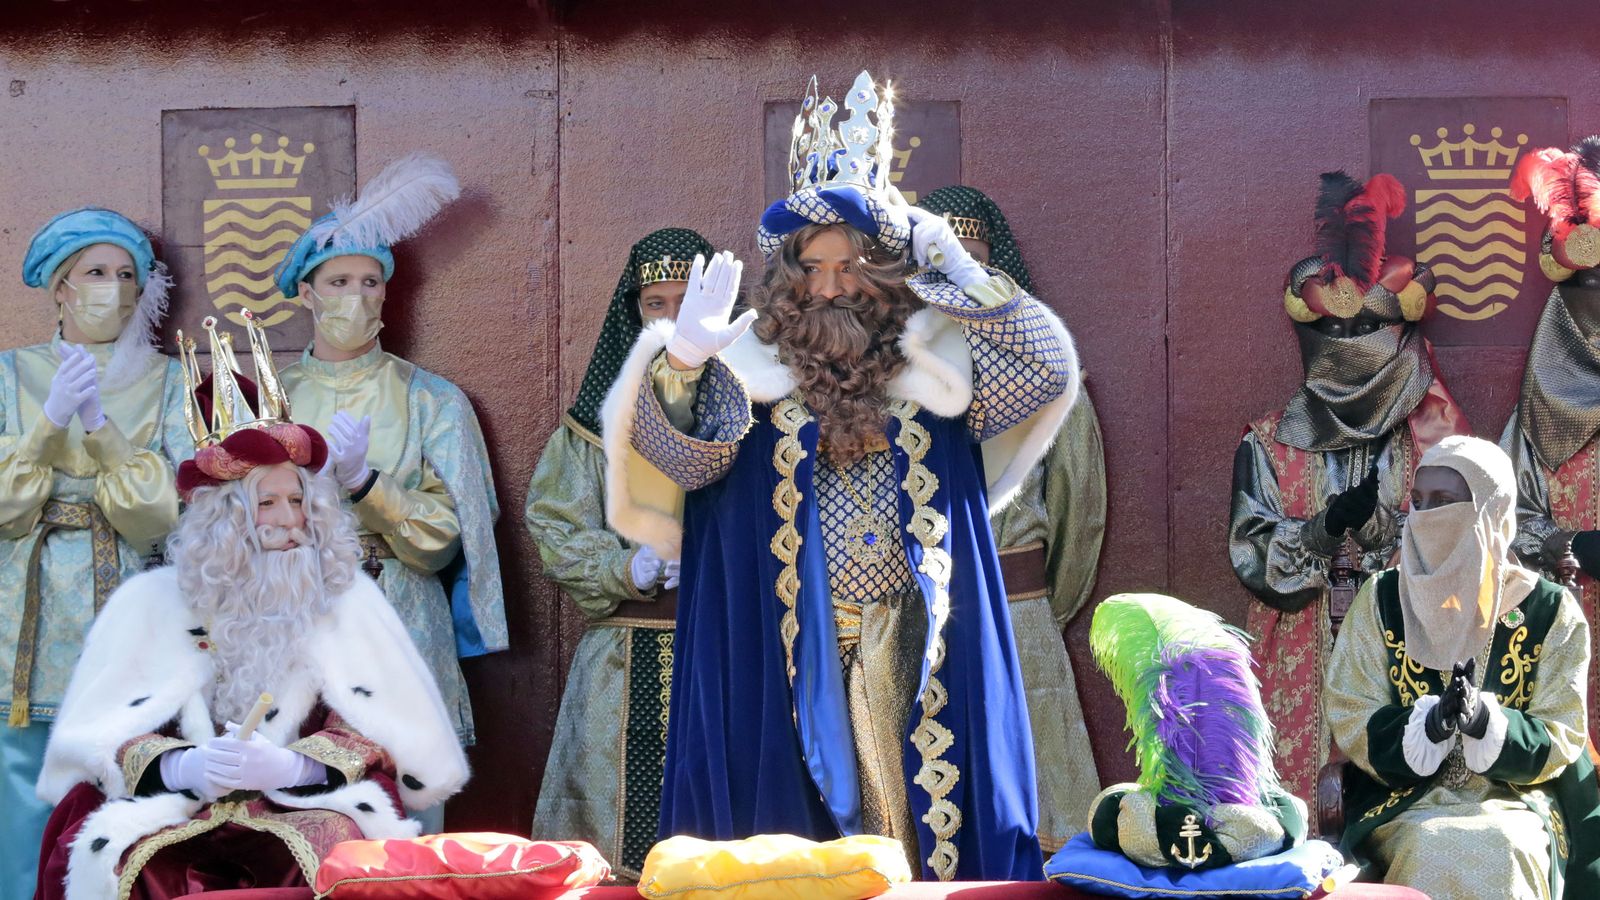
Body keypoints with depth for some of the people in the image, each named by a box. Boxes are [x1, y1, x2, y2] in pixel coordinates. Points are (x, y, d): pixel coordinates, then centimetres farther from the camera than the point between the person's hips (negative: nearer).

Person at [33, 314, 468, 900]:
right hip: (171, 807, 1)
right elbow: (106, 734, 0)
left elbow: (371, 731, -1)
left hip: (306, 805, 0)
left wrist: (287, 766, -21)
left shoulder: (344, 595, 7)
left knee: (339, 845, -34)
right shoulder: (151, 600, 6)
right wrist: (183, 767, -22)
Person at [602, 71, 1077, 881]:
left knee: (931, 811, 4)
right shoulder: (751, 363, 1)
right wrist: (684, 358, -29)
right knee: (787, 823, 0)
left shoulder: (937, 359, 5)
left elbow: (1047, 372, -5)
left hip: (923, 654, 1)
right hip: (780, 654, -1)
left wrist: (967, 280, -10)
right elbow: (679, 457, -11)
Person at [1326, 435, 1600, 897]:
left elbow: (1558, 742, -1)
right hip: (1403, 797, 0)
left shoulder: (1551, 612, 2)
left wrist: (1485, 722, -22)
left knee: (1505, 853, -34)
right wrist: (1429, 724, -22)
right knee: (1436, 850, -33)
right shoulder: (1381, 599, 4)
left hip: (1517, 799, 0)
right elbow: (1351, 722, -1)